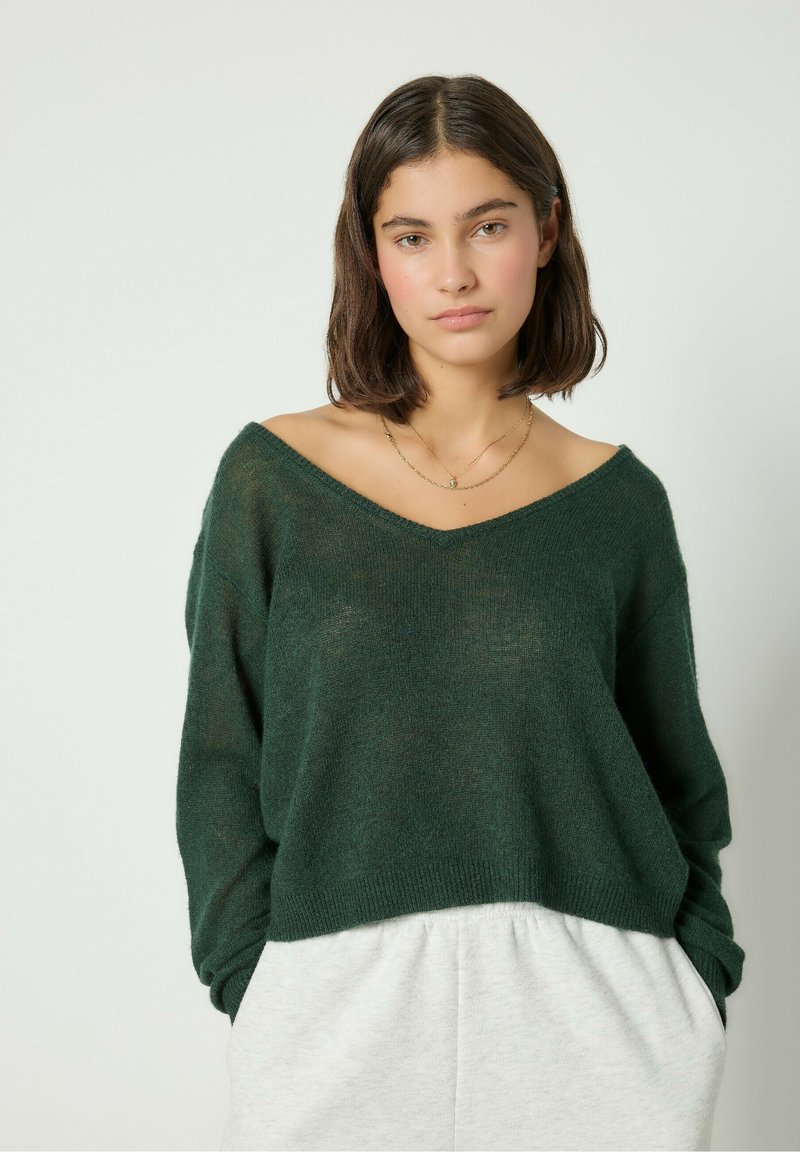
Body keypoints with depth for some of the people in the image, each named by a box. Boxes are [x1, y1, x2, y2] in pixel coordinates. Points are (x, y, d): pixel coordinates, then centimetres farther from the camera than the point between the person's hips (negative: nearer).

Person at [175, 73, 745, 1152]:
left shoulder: (617, 498, 1)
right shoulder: (271, 477, -1)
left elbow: (678, 775, 8)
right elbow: (223, 763, 1)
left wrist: (698, 988, 1)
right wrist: (255, 985, -5)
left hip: (593, 1009, 1)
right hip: (340, 1009, 0)